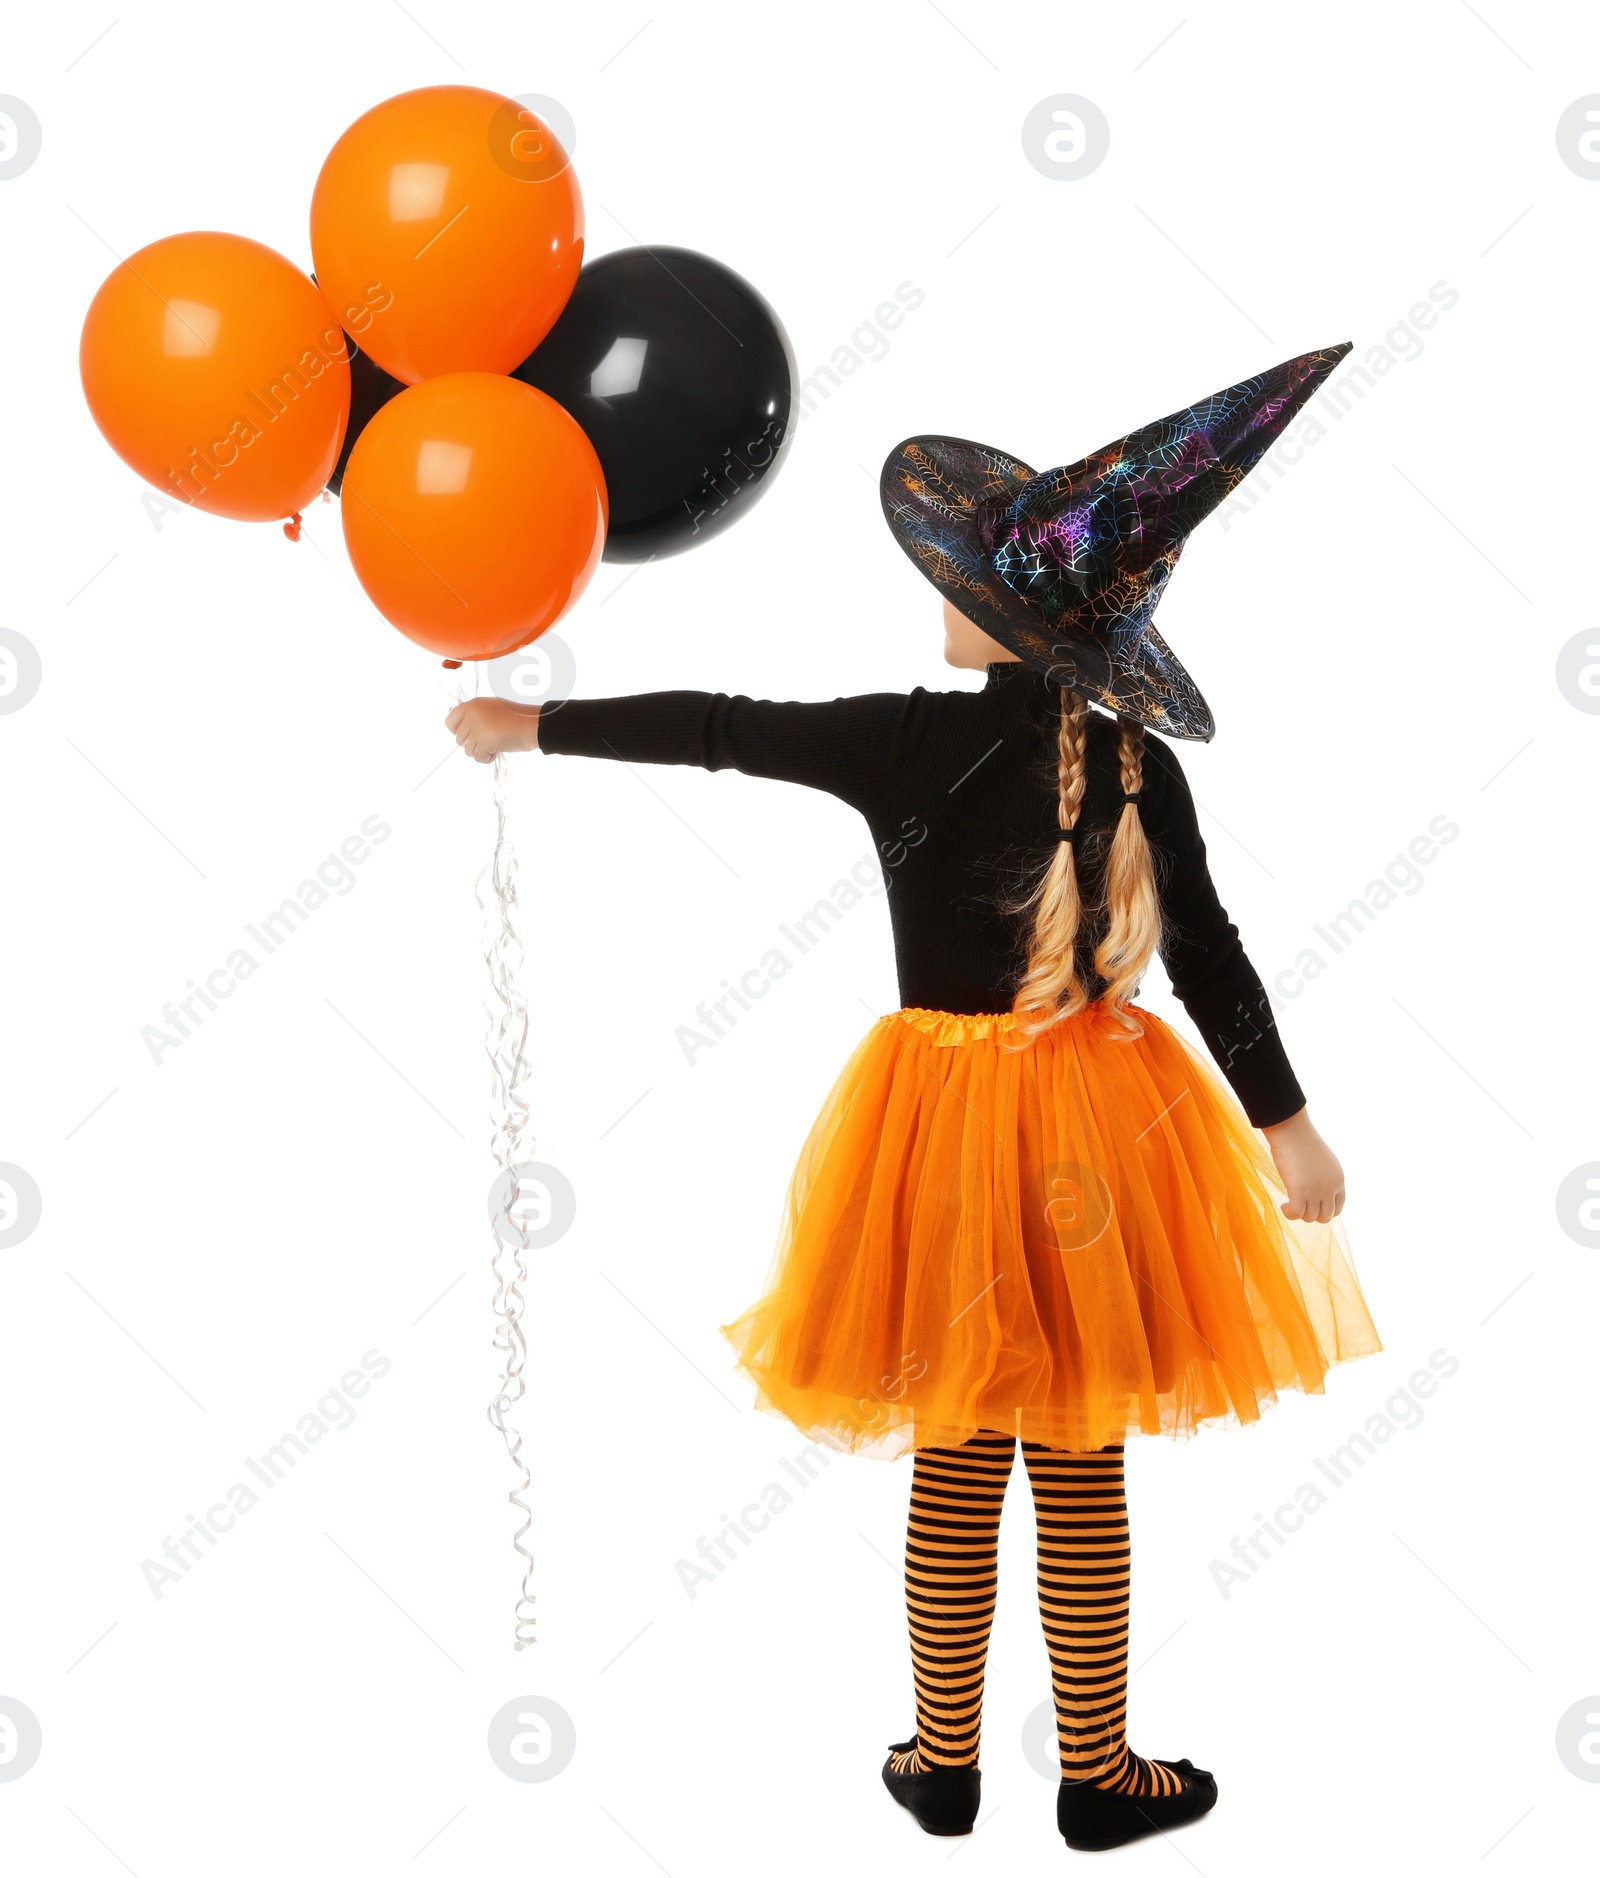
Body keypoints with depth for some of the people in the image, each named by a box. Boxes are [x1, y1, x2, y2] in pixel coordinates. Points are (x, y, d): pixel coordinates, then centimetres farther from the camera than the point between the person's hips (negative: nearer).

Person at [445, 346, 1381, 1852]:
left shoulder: (908, 740, -11)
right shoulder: (1141, 769, -5)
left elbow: (713, 729, -3)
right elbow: (1213, 962, -1)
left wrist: (532, 726, 10)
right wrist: (1289, 1125, 9)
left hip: (941, 1114, -1)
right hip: (1096, 1129, 1)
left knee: (955, 1472, 13)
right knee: (1081, 1475, 11)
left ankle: (944, 1765, 24)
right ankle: (1099, 1776, 21)